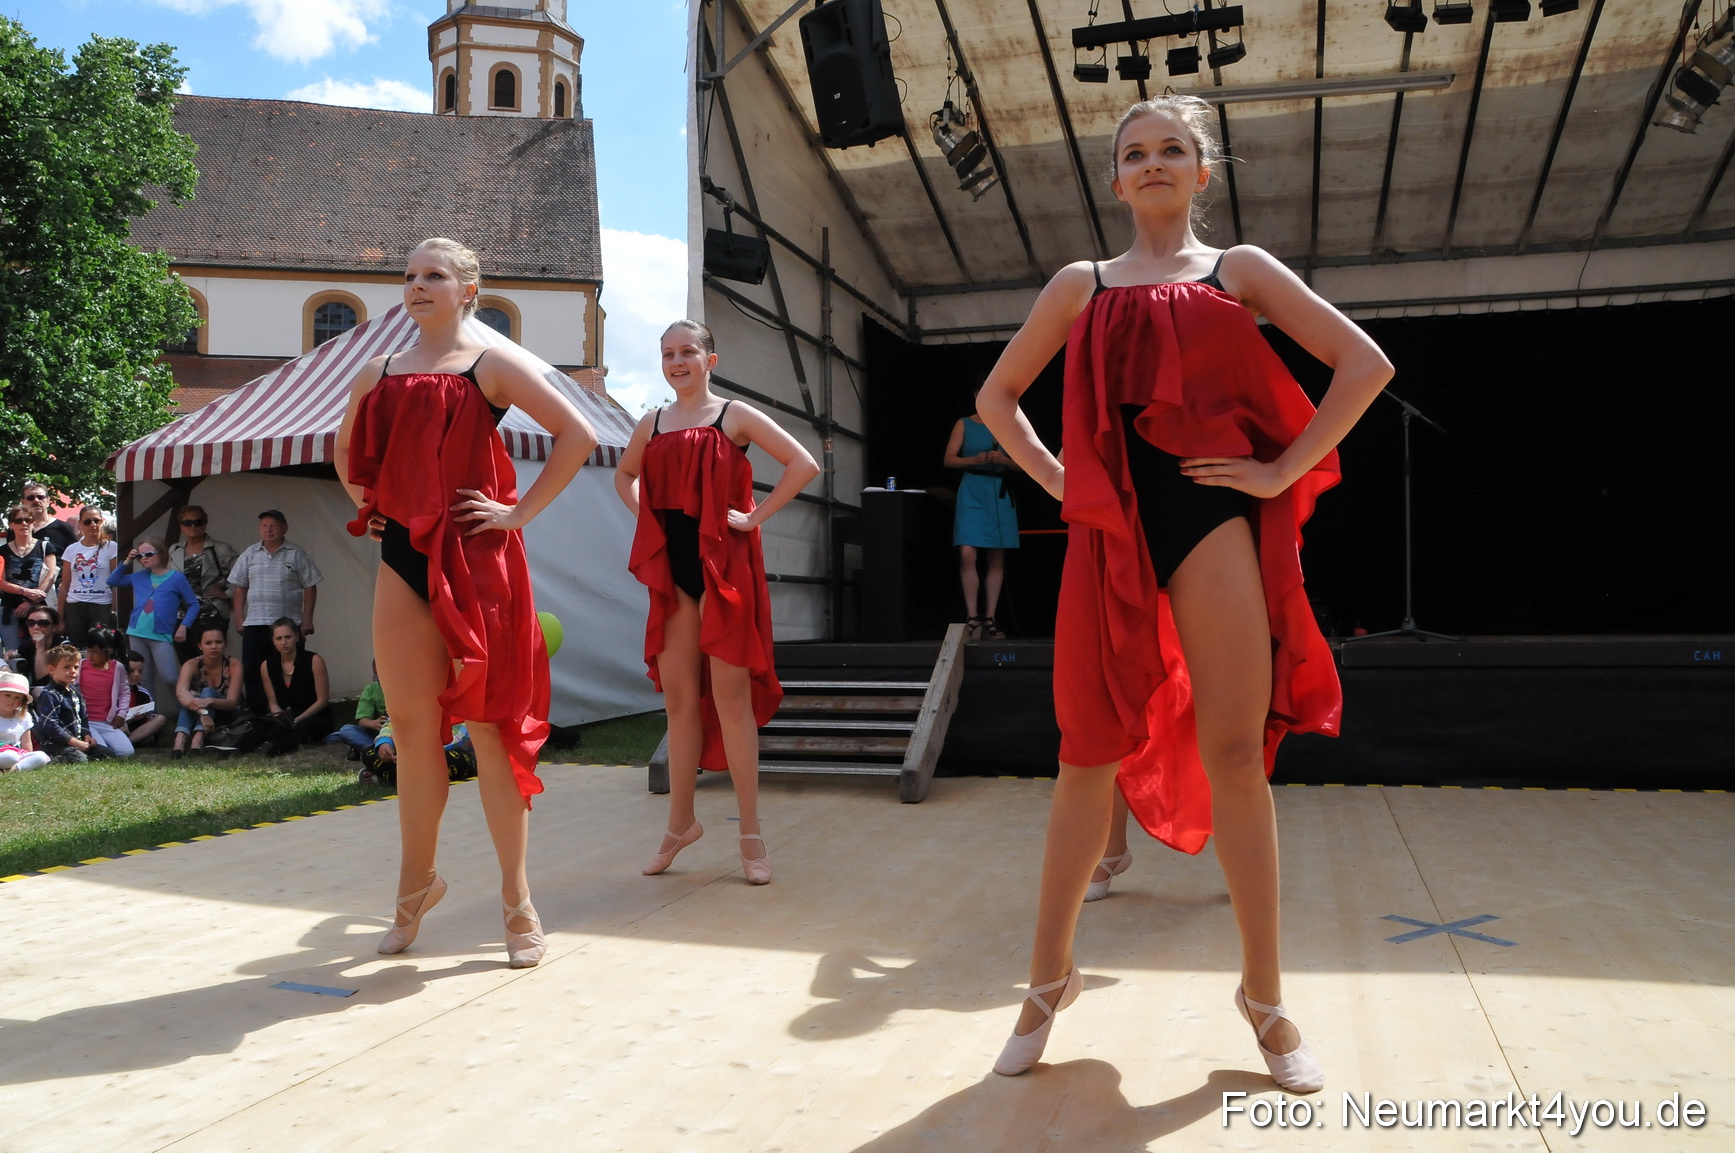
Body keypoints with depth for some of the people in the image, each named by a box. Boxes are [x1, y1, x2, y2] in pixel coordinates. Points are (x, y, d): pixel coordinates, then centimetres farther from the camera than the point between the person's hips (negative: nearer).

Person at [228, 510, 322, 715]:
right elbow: (240, 588, 12)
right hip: (254, 624, 2)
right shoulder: (250, 554, 10)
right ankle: (256, 714, 9)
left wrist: (307, 619, -5)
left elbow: (310, 587, 1)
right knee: (251, 671, 1)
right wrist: (239, 618, 4)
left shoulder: (297, 554, 2)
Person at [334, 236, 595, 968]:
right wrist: (367, 507, 15)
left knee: (488, 726, -2)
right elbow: (346, 451, 31)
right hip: (402, 559, 5)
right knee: (413, 730, 8)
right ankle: (417, 883, 24)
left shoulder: (493, 364, -1)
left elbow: (578, 434, -10)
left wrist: (521, 511, -11)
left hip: (475, 559, -5)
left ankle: (517, 900, 7)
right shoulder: (379, 373, 14)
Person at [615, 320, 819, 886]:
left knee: (730, 696, -4)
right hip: (671, 568, 5)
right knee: (679, 699, 8)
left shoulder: (734, 416, -1)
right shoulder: (652, 424, 13)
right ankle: (681, 822, 20)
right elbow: (624, 475, 31)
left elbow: (804, 464, -9)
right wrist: (646, 515, 13)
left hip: (723, 564, -4)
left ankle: (751, 833, 5)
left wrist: (756, 515, -10)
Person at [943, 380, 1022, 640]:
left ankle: (989, 619, 7)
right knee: (967, 554, -16)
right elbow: (949, 459, 3)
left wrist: (1002, 459, -11)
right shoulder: (964, 424, 8)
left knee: (996, 559, 1)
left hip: (999, 494, 2)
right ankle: (972, 617, -9)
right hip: (972, 492, -2)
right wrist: (975, 459, -14)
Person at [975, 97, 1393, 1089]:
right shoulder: (1082, 285, 15)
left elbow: (1365, 364, 5)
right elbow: (998, 394, 20)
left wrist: (1283, 469, -2)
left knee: (1235, 755, -1)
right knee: (1092, 755, 3)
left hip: (1214, 518, -1)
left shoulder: (1239, 270, 11)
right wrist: (1055, 479, 7)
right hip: (1109, 529, 1)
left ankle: (1266, 995, 12)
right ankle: (1051, 977, 16)